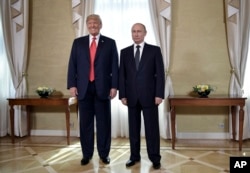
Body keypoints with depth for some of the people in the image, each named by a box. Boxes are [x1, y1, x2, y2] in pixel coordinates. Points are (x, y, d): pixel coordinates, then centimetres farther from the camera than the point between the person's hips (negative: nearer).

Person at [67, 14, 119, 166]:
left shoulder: (110, 43, 6)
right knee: (86, 122, 7)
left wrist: (114, 86, -6)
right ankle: (87, 154, 19)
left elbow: (115, 66, 2)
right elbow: (72, 65, 6)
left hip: (102, 87, -1)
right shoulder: (78, 42, 10)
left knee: (104, 122, 5)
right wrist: (72, 85, -3)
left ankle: (104, 154, 17)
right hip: (84, 88, 2)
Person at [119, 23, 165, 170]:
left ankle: (155, 158, 15)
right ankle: (135, 156, 21)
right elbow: (122, 75, 7)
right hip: (131, 96, 3)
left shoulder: (155, 50, 3)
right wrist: (122, 94, -1)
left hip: (149, 95, -2)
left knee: (152, 128, 3)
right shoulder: (125, 52, 10)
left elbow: (160, 74, -2)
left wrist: (159, 94, -10)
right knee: (133, 128, 8)